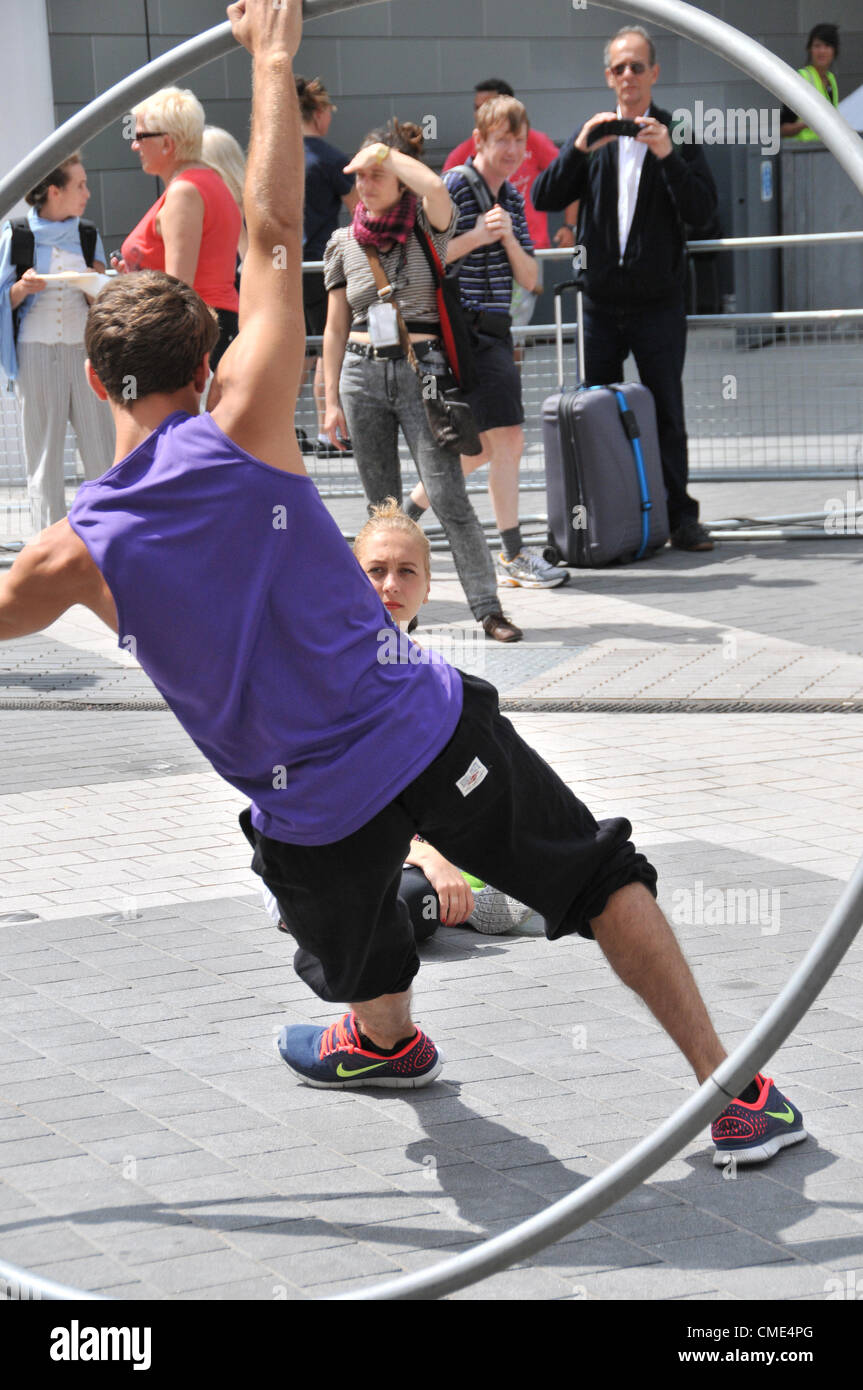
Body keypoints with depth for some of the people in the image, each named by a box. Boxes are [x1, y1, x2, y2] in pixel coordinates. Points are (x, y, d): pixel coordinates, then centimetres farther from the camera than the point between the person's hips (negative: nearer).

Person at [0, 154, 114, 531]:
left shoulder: (87, 236, 11)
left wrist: (99, 286, -9)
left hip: (83, 349, 3)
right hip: (36, 353, -3)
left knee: (101, 450, -2)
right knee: (44, 456, 1)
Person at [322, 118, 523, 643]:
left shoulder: (427, 229, 0)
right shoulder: (344, 244, 9)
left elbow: (435, 188, -25)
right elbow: (336, 328, 13)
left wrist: (384, 151, -13)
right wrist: (331, 401, 9)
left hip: (421, 370, -3)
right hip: (362, 373, 4)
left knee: (450, 499, -10)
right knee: (383, 504, 7)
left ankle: (489, 609, -7)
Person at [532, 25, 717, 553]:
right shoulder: (594, 137, 9)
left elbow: (703, 210, -10)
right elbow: (544, 198, -1)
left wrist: (667, 155, -23)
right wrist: (579, 148, -15)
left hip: (659, 300, -2)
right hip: (602, 300, 3)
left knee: (667, 413, 1)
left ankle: (680, 516, 9)